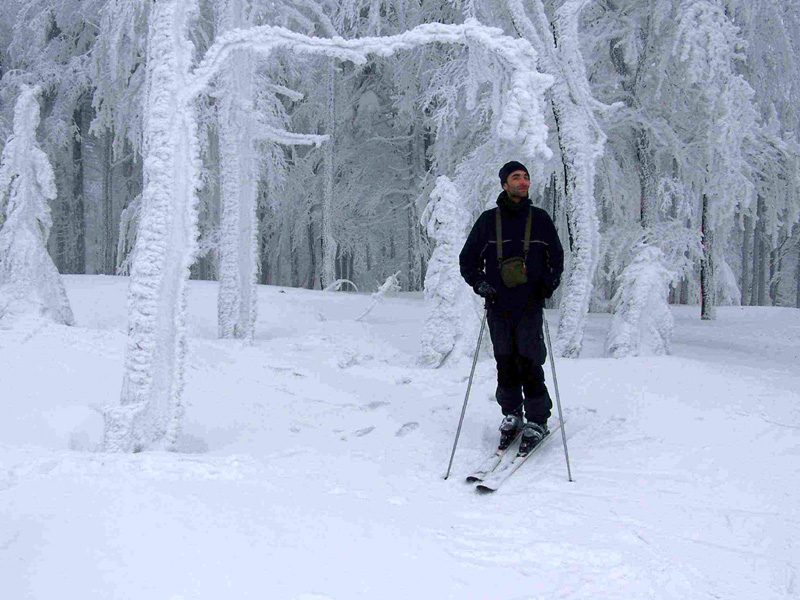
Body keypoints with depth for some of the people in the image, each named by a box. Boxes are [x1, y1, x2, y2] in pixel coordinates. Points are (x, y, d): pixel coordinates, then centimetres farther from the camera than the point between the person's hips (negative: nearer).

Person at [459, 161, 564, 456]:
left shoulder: (540, 218, 7)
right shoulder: (488, 220, 7)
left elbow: (556, 257, 13)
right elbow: (467, 258, 12)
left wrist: (549, 284, -5)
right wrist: (479, 282, -5)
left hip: (530, 305, -1)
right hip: (498, 305, 1)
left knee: (529, 362, -6)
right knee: (505, 363, 6)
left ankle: (537, 422, 5)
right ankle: (511, 415, 22)